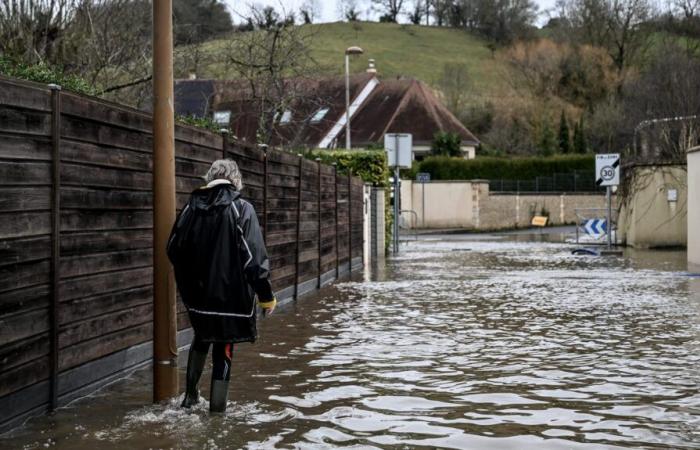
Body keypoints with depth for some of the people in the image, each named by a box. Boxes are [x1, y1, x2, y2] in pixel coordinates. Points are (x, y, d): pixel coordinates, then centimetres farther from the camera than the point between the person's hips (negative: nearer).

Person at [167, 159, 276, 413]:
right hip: (230, 295, -4)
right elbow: (255, 258, -17)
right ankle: (217, 408, 11)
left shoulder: (191, 208, 2)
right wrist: (266, 296, -8)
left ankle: (190, 394, 32)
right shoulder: (241, 209, -13)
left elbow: (173, 250, 9)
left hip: (197, 295, 5)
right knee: (223, 350, 6)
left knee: (201, 340, 27)